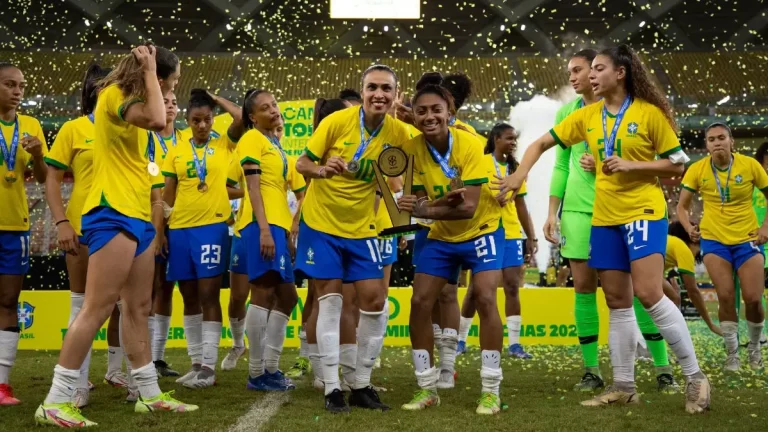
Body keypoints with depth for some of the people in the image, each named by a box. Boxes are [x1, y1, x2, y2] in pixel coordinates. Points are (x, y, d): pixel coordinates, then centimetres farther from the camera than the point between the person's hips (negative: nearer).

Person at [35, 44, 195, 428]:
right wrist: (148, 72, -17)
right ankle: (55, 402, -10)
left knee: (138, 307, 12)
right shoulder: (115, 95, -11)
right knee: (98, 307, -12)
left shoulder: (131, 101, 18)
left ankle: (149, 394, 18)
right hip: (113, 214, -10)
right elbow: (157, 120, -29)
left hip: (137, 216, 10)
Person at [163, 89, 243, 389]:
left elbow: (242, 117, -13)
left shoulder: (224, 145, 4)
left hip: (212, 226, -3)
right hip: (180, 228, 4)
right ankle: (196, 362, 17)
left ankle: (209, 366, -3)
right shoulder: (176, 152, 10)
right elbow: (168, 194, 11)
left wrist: (217, 100, 1)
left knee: (208, 296, -5)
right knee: (189, 297, 9)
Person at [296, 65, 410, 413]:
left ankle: (362, 385, 13)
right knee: (329, 302, -3)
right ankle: (332, 388, 4)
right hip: (321, 223, -3)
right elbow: (302, 163, -9)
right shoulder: (336, 121, -15)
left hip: (362, 229, 3)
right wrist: (320, 170, -31)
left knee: (375, 301, -2)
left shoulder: (398, 133, -7)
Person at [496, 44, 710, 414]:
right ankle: (624, 386, 15)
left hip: (643, 211, -5)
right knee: (617, 302, 7)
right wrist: (519, 175, -2)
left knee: (649, 293, -17)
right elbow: (542, 143, 12)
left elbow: (677, 164, -4)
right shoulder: (587, 116, 7)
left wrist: (632, 165, -16)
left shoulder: (650, 112, -7)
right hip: (604, 217, 5)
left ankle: (695, 376, -4)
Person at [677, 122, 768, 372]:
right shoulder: (697, 170, -5)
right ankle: (732, 352, 8)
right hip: (713, 240, 0)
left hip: (748, 239, 0)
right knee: (726, 297, -8)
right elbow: (682, 206, 4)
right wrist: (689, 227, -13)